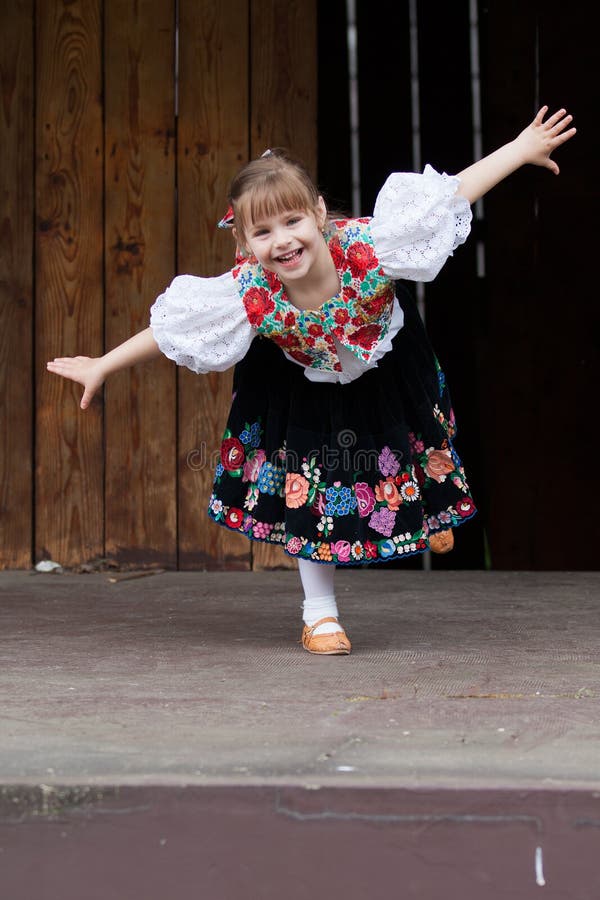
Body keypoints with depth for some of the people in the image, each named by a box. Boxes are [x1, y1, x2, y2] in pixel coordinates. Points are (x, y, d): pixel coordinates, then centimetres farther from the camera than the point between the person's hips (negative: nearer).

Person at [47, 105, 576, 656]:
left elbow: (453, 193, -37)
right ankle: (320, 615, 19)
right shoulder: (251, 294, -39)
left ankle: (430, 510, 62)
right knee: (310, 488, 1)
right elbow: (169, 328, -26)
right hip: (308, 393, -1)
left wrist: (523, 149, -36)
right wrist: (102, 367, -21)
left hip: (385, 372, 1)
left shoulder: (366, 250, -42)